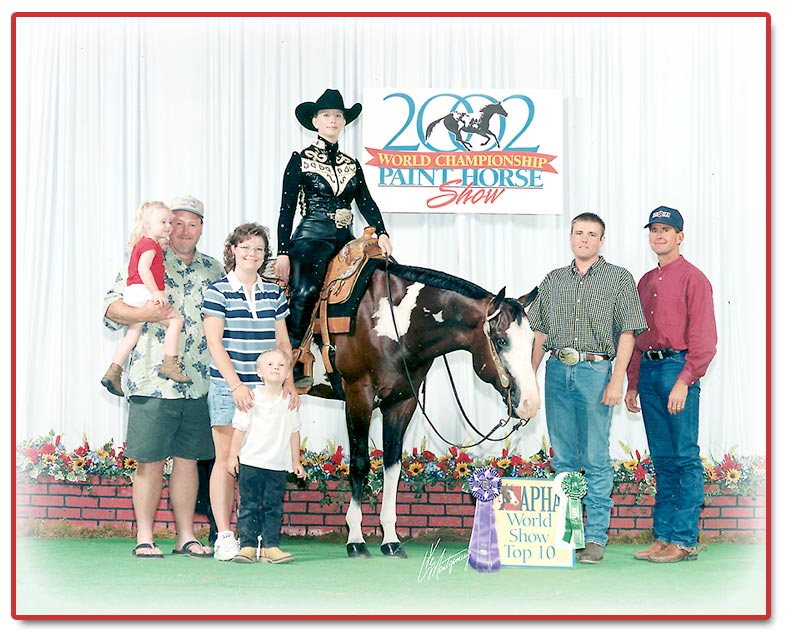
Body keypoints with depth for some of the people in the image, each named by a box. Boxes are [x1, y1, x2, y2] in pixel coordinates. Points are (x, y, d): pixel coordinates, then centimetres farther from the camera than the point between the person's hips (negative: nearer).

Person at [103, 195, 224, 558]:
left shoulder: (213, 270, 14)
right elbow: (111, 306, -4)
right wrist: (142, 314, -22)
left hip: (199, 383, 4)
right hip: (153, 380, -4)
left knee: (188, 459, 9)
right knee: (150, 460, 0)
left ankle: (186, 536, 16)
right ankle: (145, 538, 8)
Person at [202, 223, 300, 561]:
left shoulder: (274, 292, 12)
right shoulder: (218, 291, -1)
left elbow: (282, 342, 15)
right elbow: (214, 343, -6)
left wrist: (288, 381, 2)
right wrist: (236, 385, -14)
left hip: (265, 387, 3)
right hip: (228, 385, -3)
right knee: (226, 457, -1)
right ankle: (223, 536, 3)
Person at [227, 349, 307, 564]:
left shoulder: (289, 401, 6)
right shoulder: (251, 398, -3)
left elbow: (294, 432, 12)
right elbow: (239, 429, 0)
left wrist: (296, 461, 12)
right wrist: (232, 456, -2)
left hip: (278, 466, 3)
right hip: (250, 463, -3)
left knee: (274, 507, 3)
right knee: (249, 505, -1)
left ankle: (270, 546, 5)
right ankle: (248, 546, 1)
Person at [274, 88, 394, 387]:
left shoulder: (351, 165, 18)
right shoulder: (301, 160, 5)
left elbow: (366, 203, 9)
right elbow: (287, 209, 1)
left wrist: (381, 233, -10)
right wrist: (283, 253, -7)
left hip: (344, 239, 5)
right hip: (311, 239, -5)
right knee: (304, 294, -27)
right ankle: (293, 366, -22)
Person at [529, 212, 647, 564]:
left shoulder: (619, 279, 2)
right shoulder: (553, 280, 14)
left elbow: (627, 333, -3)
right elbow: (541, 333, 17)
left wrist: (617, 380, -12)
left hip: (596, 370, -4)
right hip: (557, 372, 4)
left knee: (596, 460, -3)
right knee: (562, 457, 9)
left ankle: (596, 537, 1)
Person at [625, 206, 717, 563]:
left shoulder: (693, 279, -3)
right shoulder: (645, 282, 19)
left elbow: (703, 338, -10)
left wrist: (684, 381, -17)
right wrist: (633, 384, 16)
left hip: (678, 368, -7)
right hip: (648, 371, 7)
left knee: (685, 458, -6)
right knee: (662, 460, 9)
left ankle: (684, 540, -4)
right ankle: (663, 536, 12)